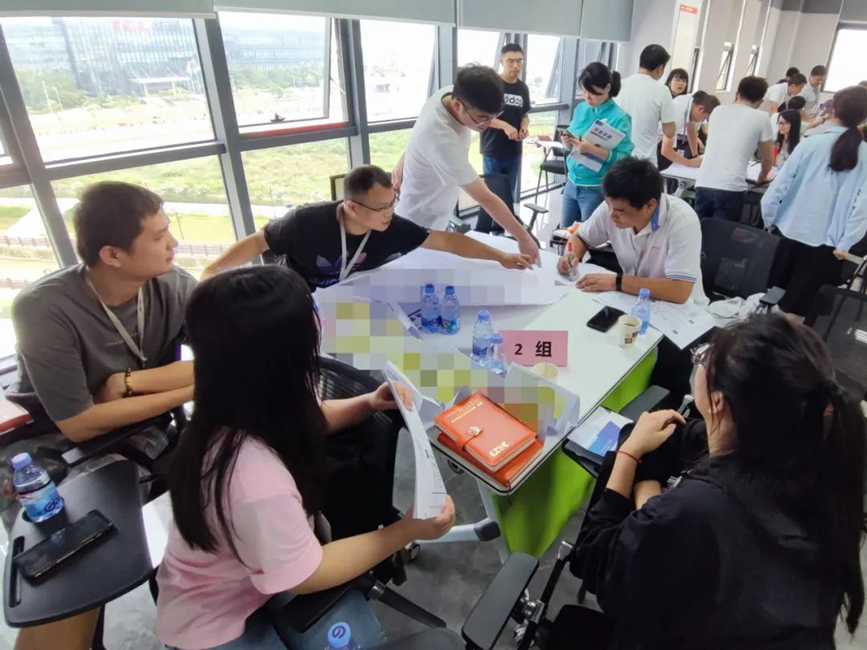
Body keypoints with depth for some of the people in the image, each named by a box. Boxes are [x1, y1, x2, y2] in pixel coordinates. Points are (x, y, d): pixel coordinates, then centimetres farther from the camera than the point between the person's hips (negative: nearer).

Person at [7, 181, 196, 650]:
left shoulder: (172, 286, -12)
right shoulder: (43, 309, -22)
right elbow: (79, 425, -20)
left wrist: (128, 382, -22)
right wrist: (191, 387, -21)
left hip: (142, 433, 4)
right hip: (51, 449, -3)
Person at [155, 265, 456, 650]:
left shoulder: (247, 403, -16)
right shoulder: (256, 478, -42)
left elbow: (304, 421, 8)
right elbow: (305, 576, -24)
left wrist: (368, 404, -10)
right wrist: (408, 531, -19)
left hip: (257, 569, 6)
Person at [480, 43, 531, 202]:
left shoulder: (523, 88, 7)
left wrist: (524, 127, -7)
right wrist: (505, 126, -24)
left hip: (514, 151, 5)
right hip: (493, 151, -5)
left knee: (510, 192, 14)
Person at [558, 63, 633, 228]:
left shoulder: (619, 118, -13)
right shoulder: (581, 109, 5)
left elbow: (624, 158, -16)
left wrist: (591, 149, -27)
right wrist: (567, 141, -10)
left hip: (596, 189, -6)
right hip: (572, 182, 6)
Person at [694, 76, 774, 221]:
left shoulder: (718, 110, 18)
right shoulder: (761, 118, 7)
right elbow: (768, 160, 16)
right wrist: (761, 178, 37)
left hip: (703, 183, 4)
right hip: (730, 188, -4)